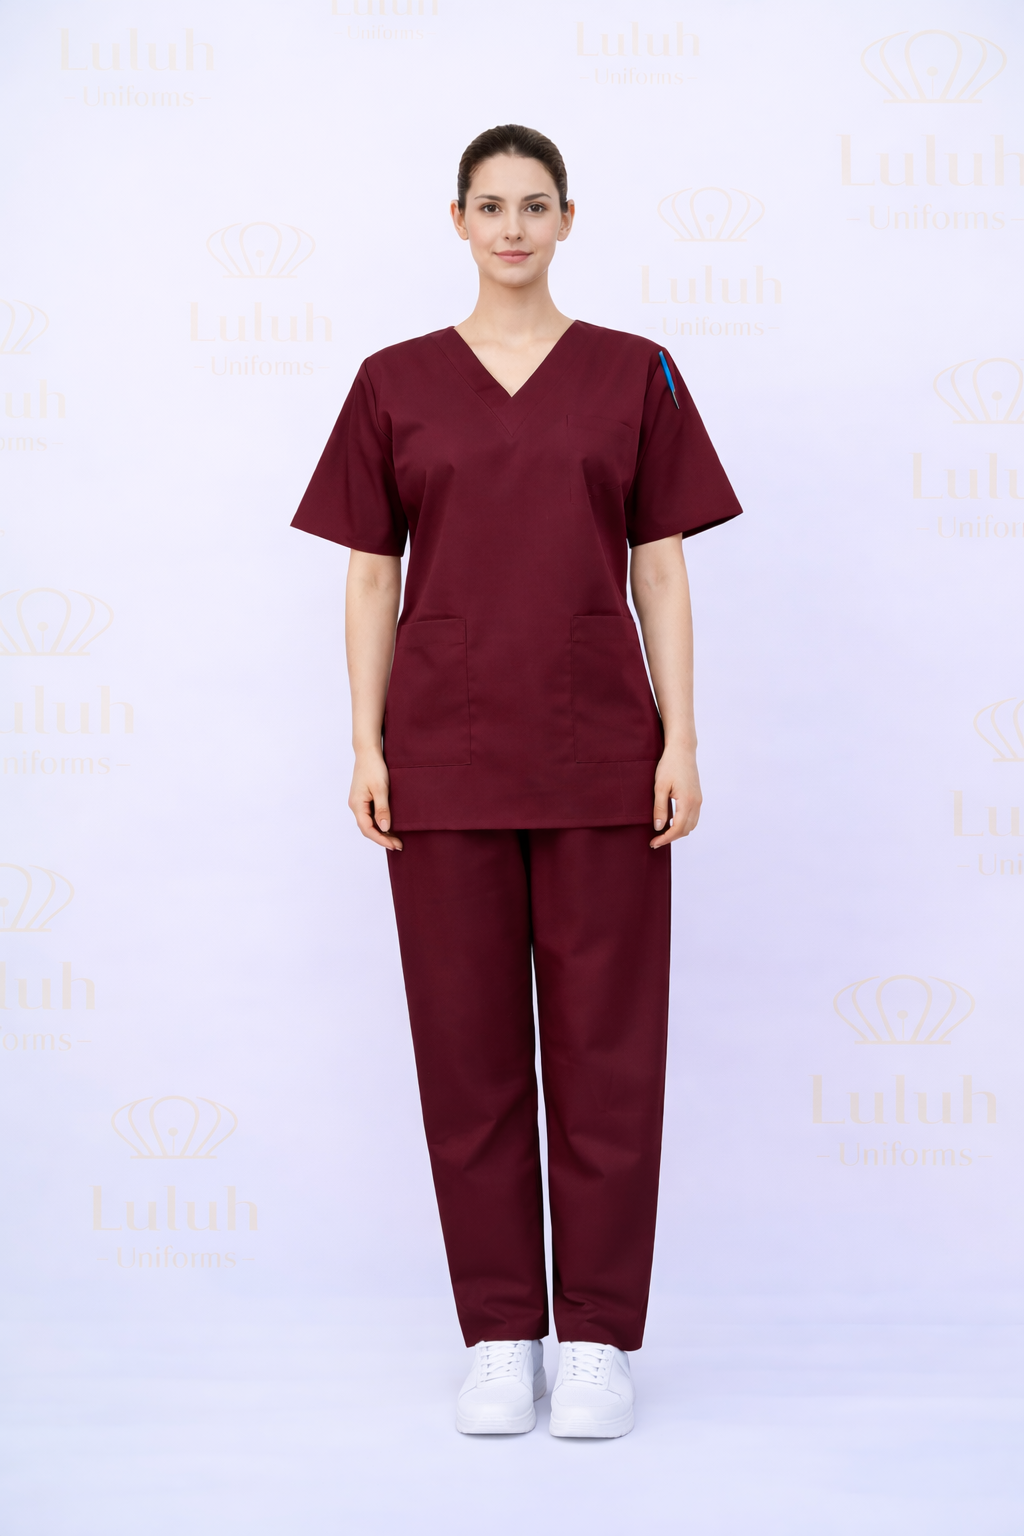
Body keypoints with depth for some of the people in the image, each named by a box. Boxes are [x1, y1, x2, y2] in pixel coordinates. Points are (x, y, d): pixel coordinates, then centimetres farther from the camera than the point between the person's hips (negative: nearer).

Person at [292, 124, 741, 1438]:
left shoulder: (633, 374, 6)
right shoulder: (396, 382, 7)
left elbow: (662, 569, 4)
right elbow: (371, 578, 6)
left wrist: (680, 741, -4)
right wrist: (367, 747, -1)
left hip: (599, 752, 0)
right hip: (447, 753, 1)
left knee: (606, 1043, 3)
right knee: (467, 1044, 5)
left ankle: (600, 1337, 16)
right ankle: (500, 1339, 19)